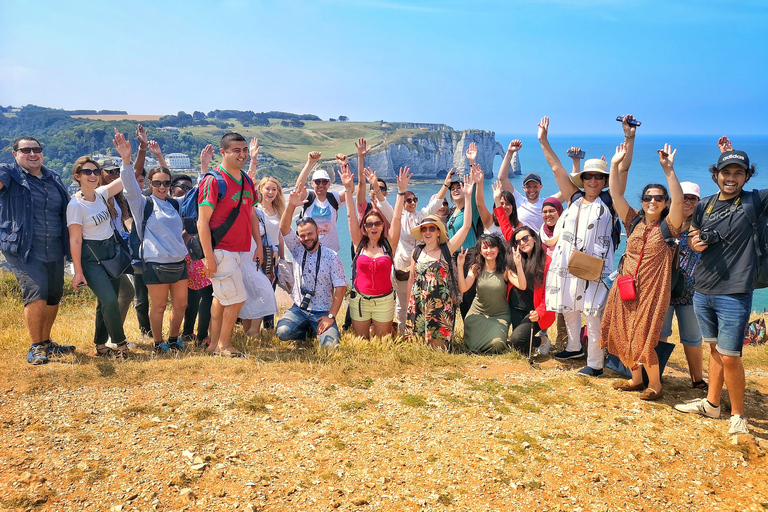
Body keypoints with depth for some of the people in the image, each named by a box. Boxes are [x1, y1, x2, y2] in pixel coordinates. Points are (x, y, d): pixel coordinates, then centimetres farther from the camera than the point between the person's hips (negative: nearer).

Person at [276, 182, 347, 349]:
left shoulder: (331, 256, -6)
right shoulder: (297, 249, 2)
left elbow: (340, 287, -7)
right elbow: (284, 228, -14)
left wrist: (331, 316, -13)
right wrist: (291, 205, -32)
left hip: (322, 312, -2)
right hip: (299, 308, 2)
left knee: (330, 344, -23)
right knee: (283, 332, -24)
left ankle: (318, 330, 13)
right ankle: (308, 330, 9)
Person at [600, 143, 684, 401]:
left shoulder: (667, 225, -5)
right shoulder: (634, 221, 6)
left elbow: (678, 200, -22)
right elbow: (616, 195, -1)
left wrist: (669, 170, -29)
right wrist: (615, 165, -9)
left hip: (652, 290, -5)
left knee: (643, 338, -4)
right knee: (622, 335, 9)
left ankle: (655, 385, 17)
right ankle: (636, 378, 30)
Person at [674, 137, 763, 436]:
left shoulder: (754, 202, -5)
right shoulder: (705, 205, 8)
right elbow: (692, 237, 22)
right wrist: (694, 242, -4)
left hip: (735, 294, -5)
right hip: (703, 291, 5)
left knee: (729, 357, -5)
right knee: (715, 349, 17)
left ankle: (738, 416, 12)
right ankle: (712, 404, 30)